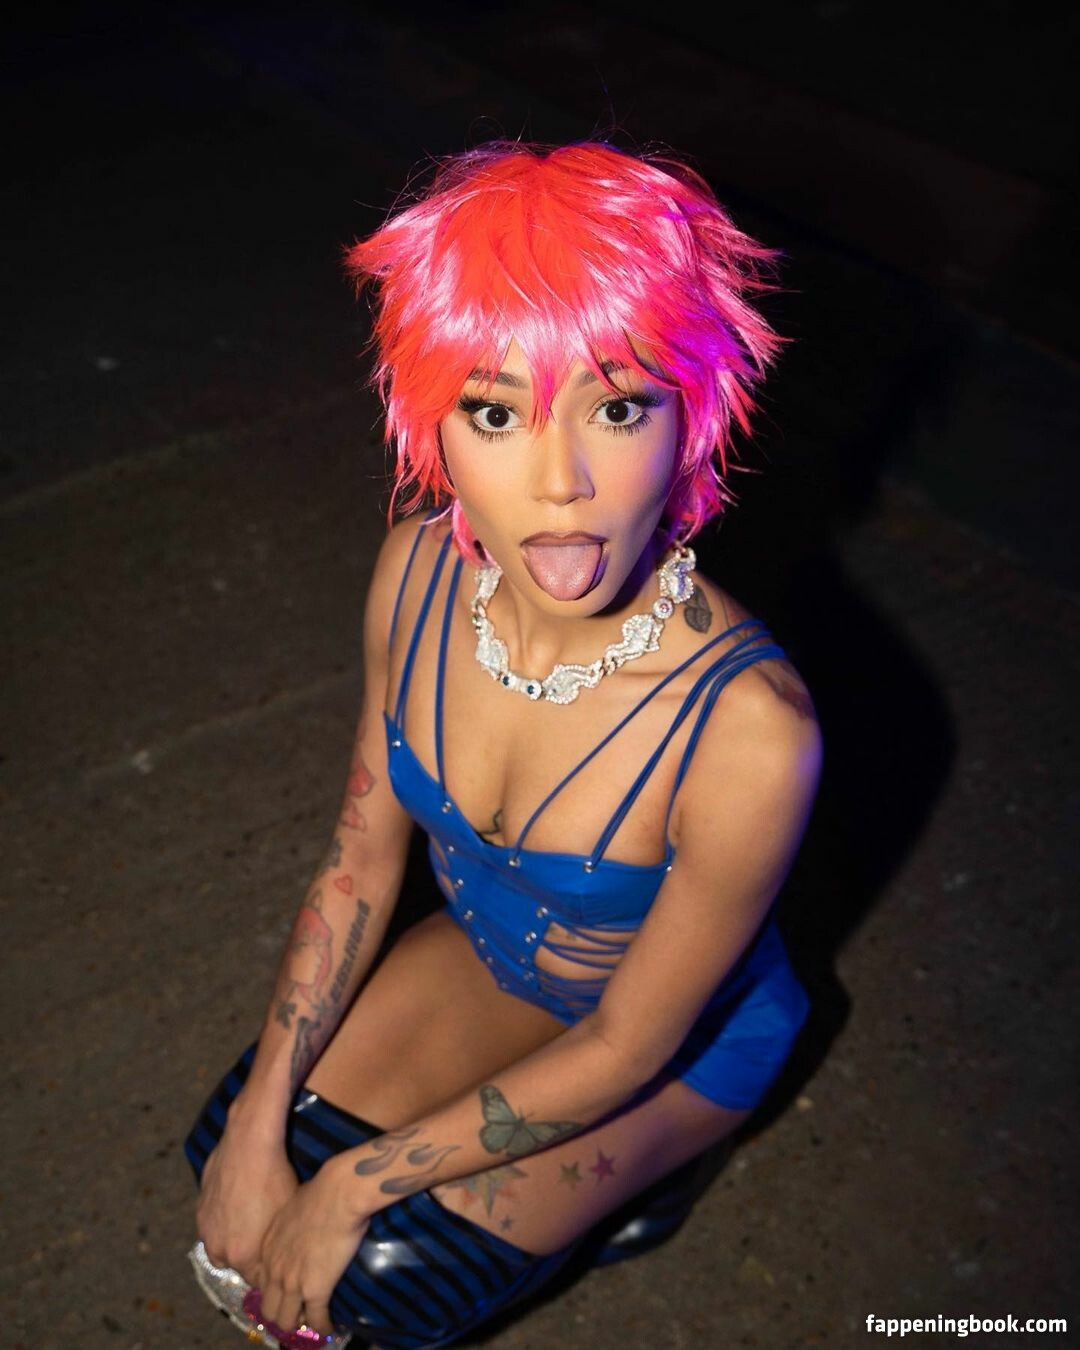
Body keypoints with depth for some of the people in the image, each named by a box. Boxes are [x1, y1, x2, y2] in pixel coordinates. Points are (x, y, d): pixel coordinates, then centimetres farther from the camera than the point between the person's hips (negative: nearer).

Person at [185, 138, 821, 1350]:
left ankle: (615, 1175, 16)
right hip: (490, 949, 4)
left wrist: (358, 1184, -16)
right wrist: (258, 1127, -10)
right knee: (234, 1149, -2)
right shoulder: (422, 567, -23)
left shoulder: (748, 729, -40)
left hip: (678, 1035, -4)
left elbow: (625, 1046, -24)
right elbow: (362, 860, -8)